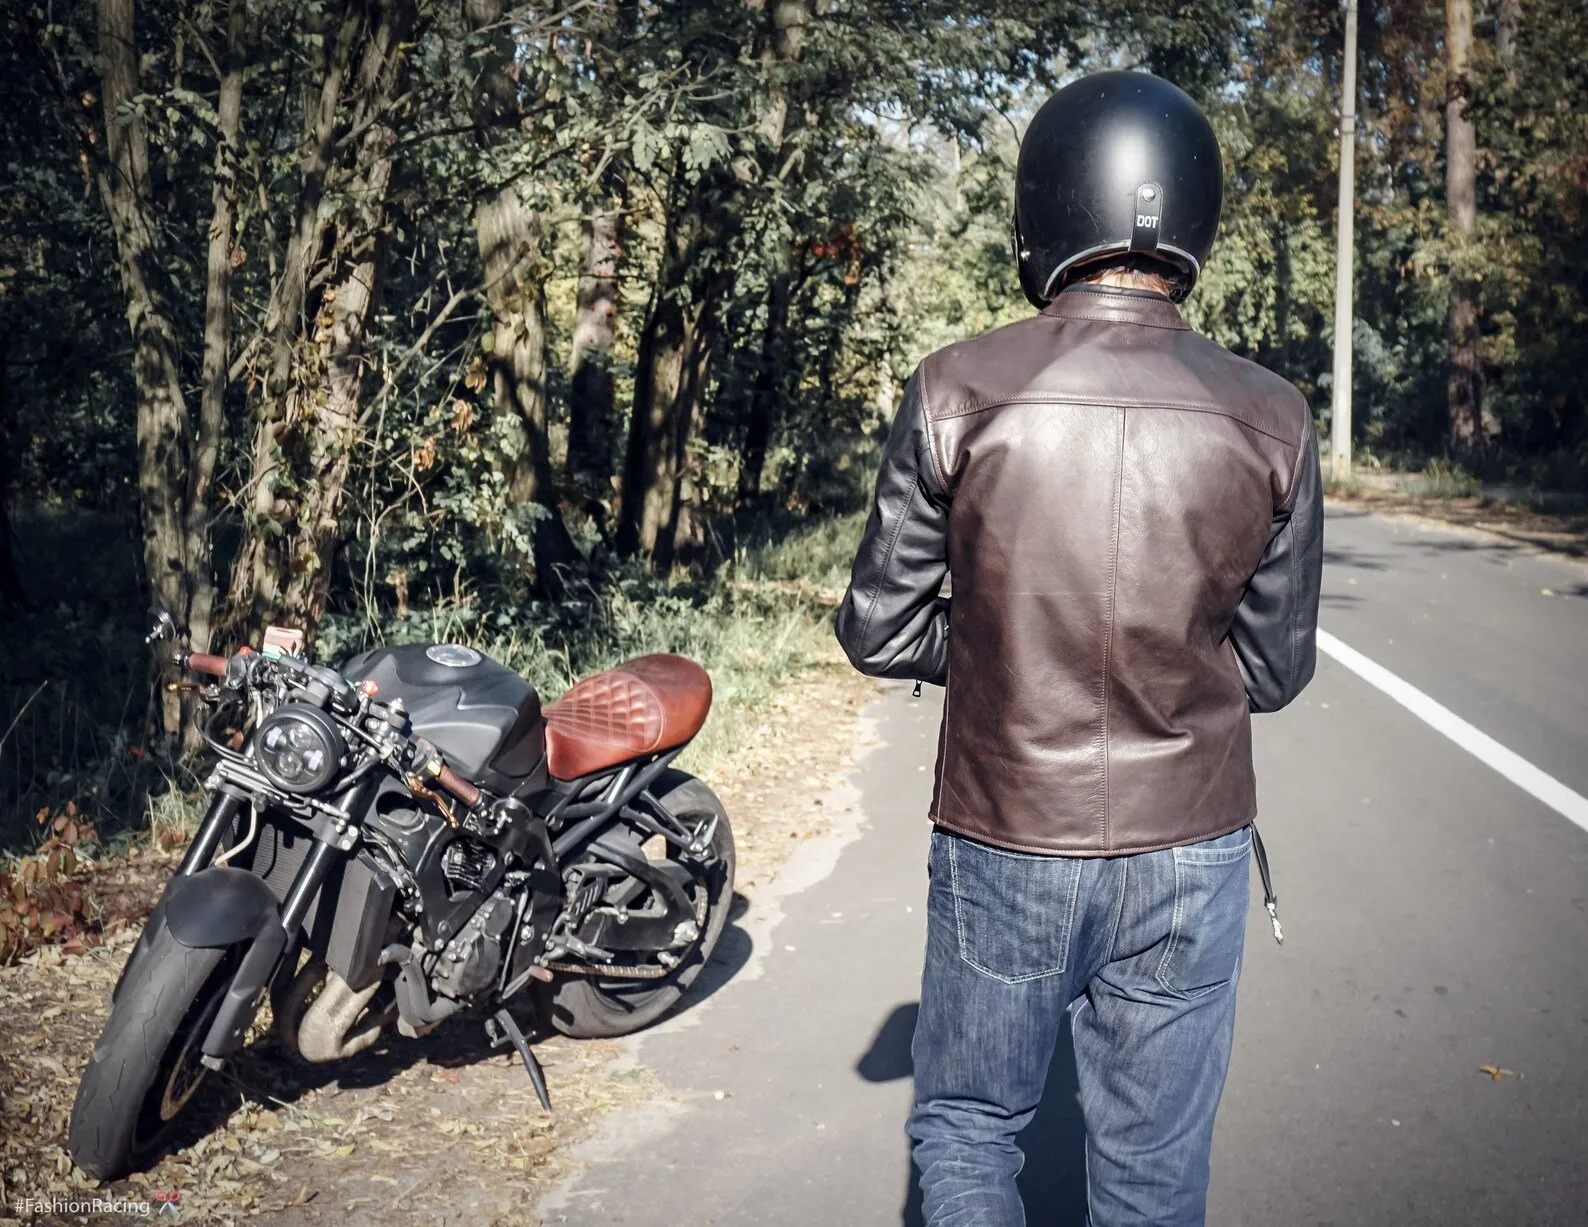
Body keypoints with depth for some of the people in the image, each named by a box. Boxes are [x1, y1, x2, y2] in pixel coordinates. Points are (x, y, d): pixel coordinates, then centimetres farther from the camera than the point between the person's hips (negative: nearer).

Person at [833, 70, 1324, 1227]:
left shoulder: (956, 393, -12)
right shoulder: (1271, 418, -8)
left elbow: (879, 630, -6)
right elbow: (1274, 667, 1)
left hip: (1000, 847, -1)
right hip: (1189, 859, 2)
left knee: (966, 1124, 21)